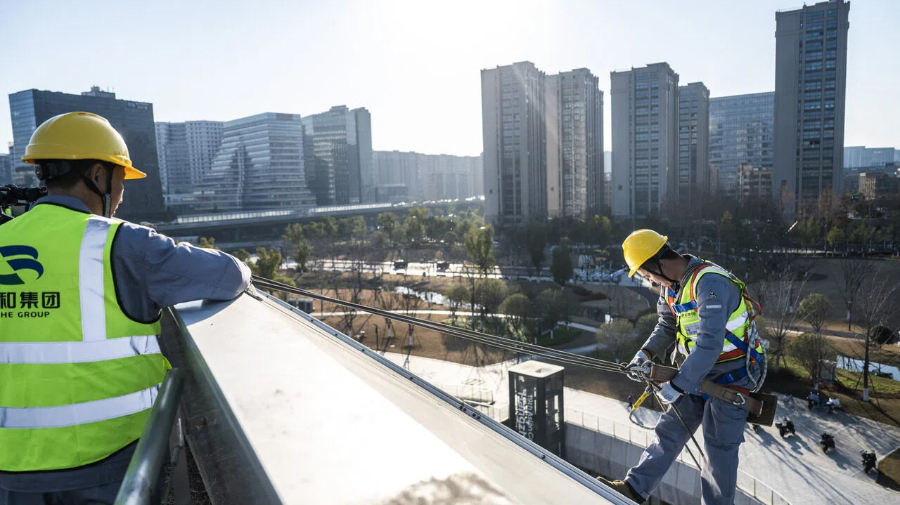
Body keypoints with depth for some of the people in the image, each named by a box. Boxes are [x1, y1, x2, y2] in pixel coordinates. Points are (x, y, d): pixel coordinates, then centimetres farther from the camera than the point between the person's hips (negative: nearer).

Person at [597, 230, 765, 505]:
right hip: (698, 372, 8)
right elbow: (667, 326, 12)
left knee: (719, 447, 2)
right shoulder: (672, 284, 0)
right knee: (670, 429, 6)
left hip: (732, 375, -8)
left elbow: (710, 344, -34)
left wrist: (678, 386, -31)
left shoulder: (710, 282, -29)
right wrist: (645, 354, -5)